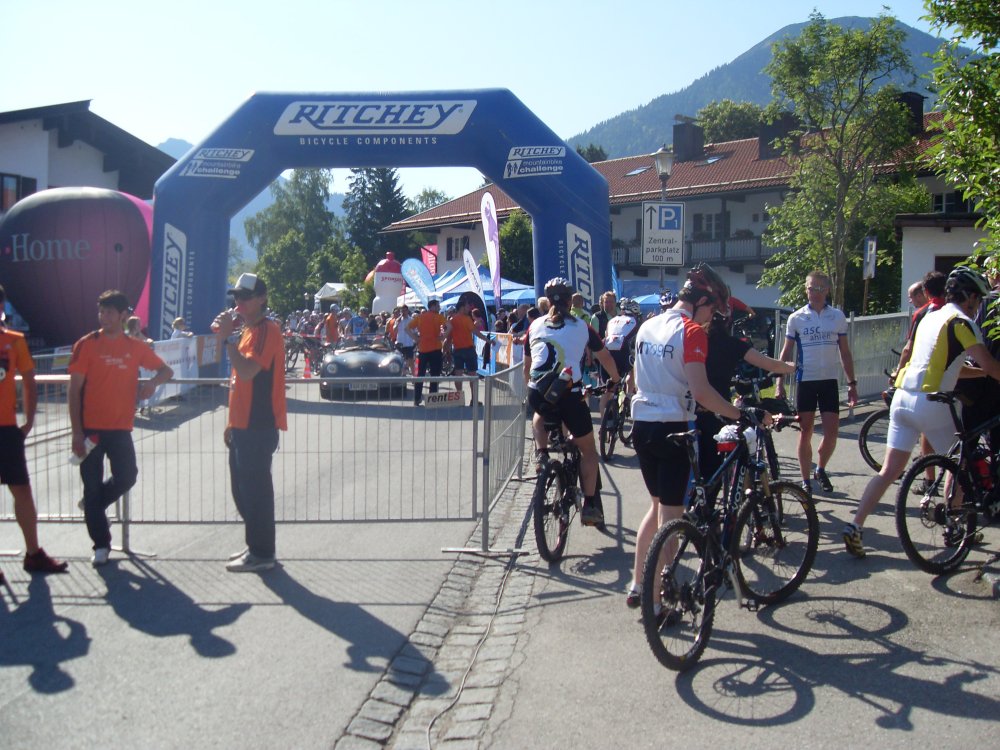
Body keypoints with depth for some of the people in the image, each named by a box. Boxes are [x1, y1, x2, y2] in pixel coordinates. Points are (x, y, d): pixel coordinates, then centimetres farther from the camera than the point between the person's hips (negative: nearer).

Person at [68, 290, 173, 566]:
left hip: (120, 428, 2)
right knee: (92, 485, 2)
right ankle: (101, 545, 14)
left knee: (126, 478, -1)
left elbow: (166, 371, 15)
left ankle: (93, 505, 30)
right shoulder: (87, 344, -4)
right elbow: (74, 390, -4)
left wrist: (153, 382, -10)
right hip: (91, 428, -2)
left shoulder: (136, 347, 4)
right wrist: (77, 432, -9)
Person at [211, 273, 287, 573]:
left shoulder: (267, 331, -13)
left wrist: (226, 338, -22)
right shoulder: (246, 330, 18)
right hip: (243, 425, 10)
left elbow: (247, 371, -26)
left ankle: (262, 554, 4)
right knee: (242, 490, 15)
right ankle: (255, 546, 26)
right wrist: (233, 423, 22)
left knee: (255, 490, -5)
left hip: (259, 427, -10)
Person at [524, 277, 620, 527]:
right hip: (568, 395, -2)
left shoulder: (535, 326, 16)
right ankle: (590, 506, 12)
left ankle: (541, 453, 15)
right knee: (588, 450, 16)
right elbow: (605, 358, 22)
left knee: (540, 416, 40)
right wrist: (616, 380, 40)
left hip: (537, 394, 2)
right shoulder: (581, 326, 11)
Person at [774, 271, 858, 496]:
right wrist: (780, 382, -3)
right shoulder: (796, 318, 1)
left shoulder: (838, 317, 5)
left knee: (831, 431, -3)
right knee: (805, 431, 2)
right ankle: (806, 480, 12)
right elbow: (786, 352, 4)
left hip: (829, 380, 1)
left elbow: (845, 351, 10)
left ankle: (820, 469, 23)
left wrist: (852, 383, 7)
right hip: (806, 380, -1)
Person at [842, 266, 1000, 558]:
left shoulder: (930, 318, 19)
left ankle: (854, 527, -5)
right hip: (931, 402, -7)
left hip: (903, 397, 7)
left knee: (889, 470, 5)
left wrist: (974, 373, 36)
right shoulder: (962, 322, -6)